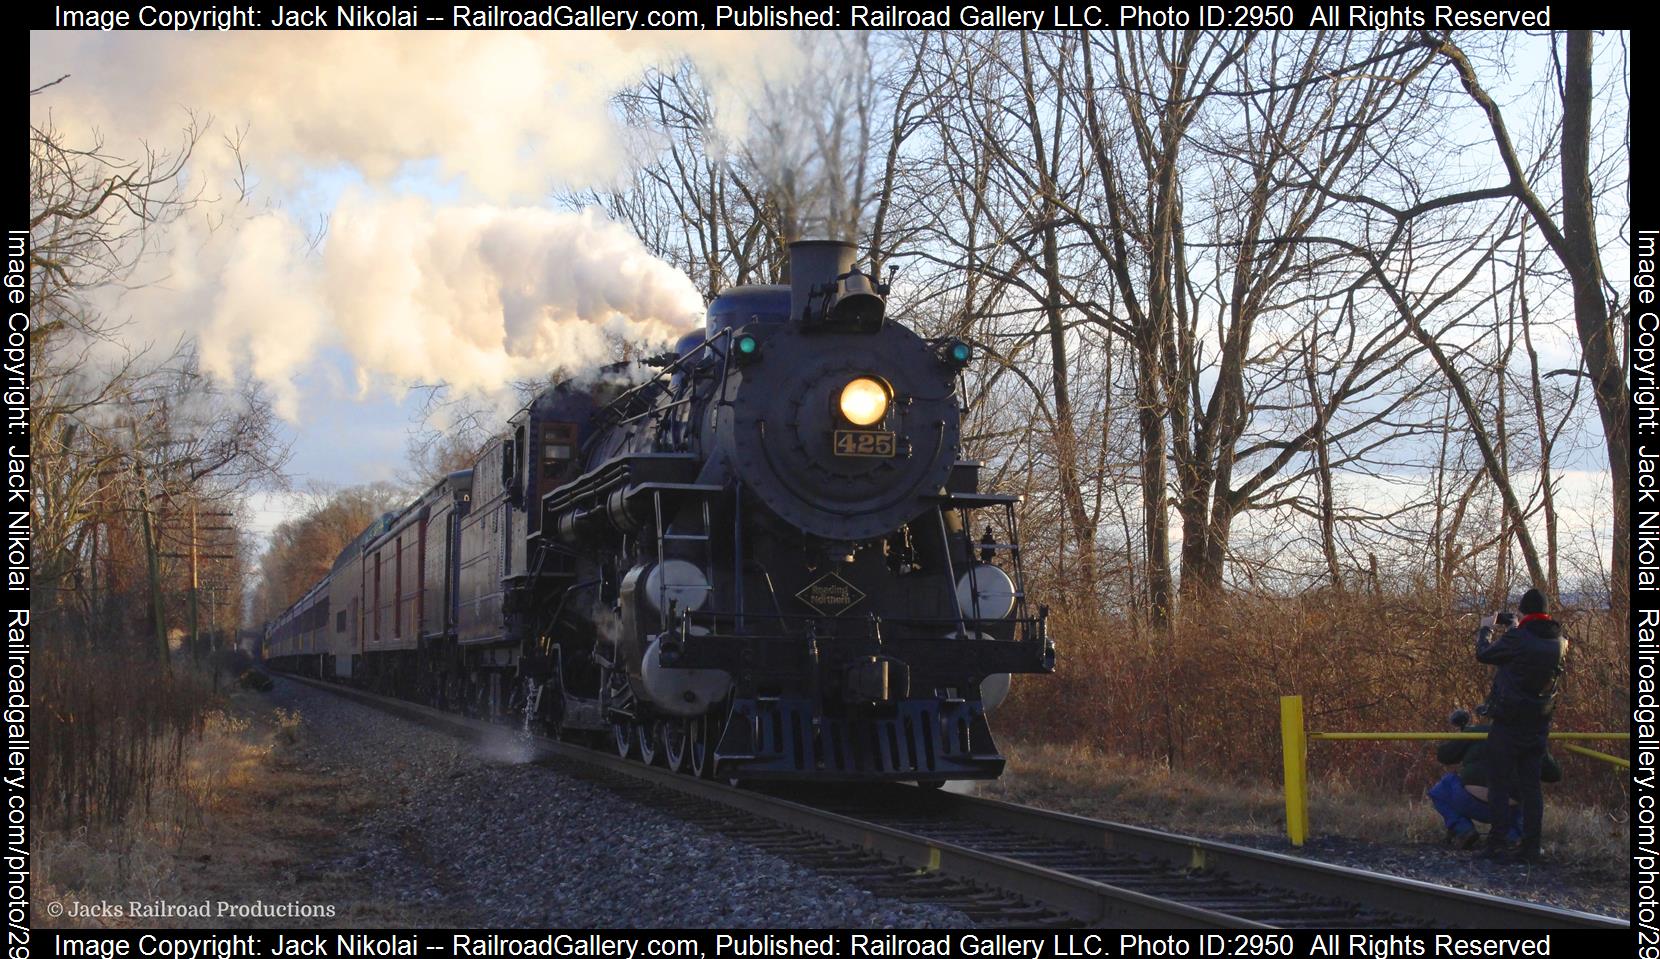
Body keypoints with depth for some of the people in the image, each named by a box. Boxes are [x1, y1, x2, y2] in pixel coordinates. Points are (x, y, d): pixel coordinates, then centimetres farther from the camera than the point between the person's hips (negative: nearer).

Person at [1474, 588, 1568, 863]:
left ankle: (1498, 843, 0)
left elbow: (1484, 654, -4)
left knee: (1499, 783, 3)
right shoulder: (1559, 642, 1)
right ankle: (1530, 847, 7)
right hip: (1539, 724, 5)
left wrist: (1485, 629, 14)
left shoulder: (1517, 638, -17)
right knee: (1531, 786, 9)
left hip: (1509, 724, -5)